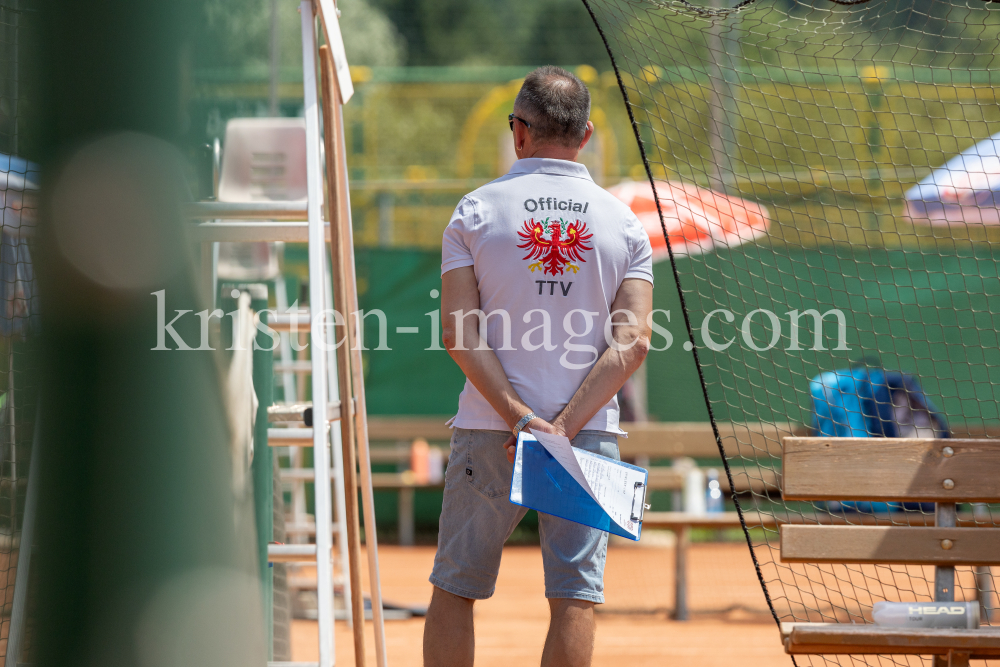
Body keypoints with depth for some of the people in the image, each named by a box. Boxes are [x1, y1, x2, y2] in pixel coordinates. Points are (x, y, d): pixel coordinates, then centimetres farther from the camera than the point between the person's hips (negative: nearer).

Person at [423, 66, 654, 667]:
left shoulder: (476, 211, 1)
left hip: (489, 434, -1)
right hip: (589, 435, 1)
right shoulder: (624, 223, 4)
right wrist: (565, 426, -11)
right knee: (576, 598, -1)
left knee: (455, 591, 8)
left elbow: (461, 333, -9)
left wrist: (520, 416, -13)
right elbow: (632, 343, -7)